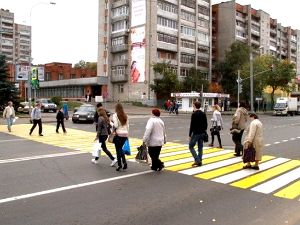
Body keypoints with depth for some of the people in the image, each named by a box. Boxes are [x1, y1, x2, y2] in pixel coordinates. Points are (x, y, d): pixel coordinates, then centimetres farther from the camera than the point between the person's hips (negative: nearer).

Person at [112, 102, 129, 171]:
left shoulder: (115, 115, -6)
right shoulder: (125, 116, 9)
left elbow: (116, 125, -14)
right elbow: (127, 126, 11)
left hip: (118, 134, -5)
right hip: (125, 134, 5)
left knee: (118, 149, 4)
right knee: (121, 148, 16)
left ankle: (119, 165, 5)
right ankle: (124, 161, 0)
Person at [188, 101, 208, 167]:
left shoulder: (194, 114, -13)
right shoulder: (204, 114, 8)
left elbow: (192, 125, -15)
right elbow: (205, 124, 12)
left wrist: (190, 134, -11)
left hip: (196, 133, -7)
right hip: (202, 133, 7)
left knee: (191, 146, 4)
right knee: (200, 147, 11)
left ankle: (197, 160, -6)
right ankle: (199, 161, 12)